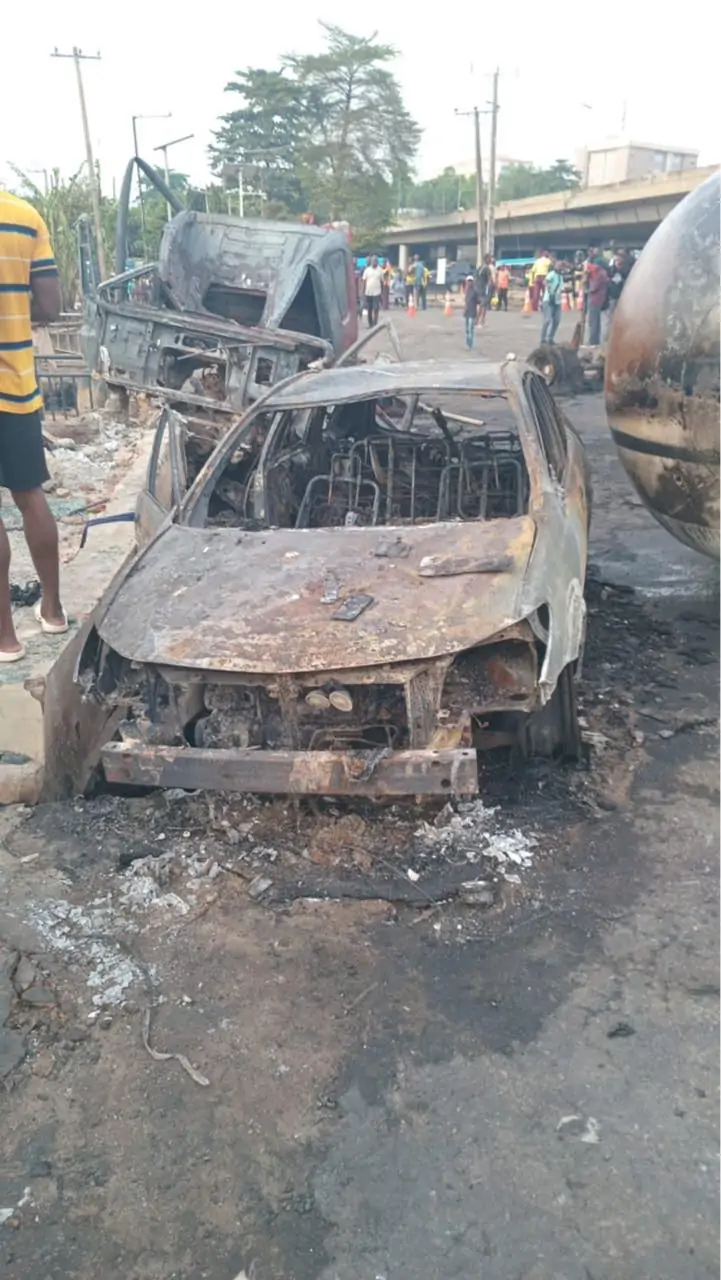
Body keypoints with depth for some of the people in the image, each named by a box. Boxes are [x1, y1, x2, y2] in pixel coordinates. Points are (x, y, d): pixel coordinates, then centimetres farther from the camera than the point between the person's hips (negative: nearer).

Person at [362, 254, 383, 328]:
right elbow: (364, 281, 5)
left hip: (376, 292, -1)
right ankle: (370, 324, 17)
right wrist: (363, 292, 0)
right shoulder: (367, 270, 4)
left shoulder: (380, 270, 3)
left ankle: (375, 325, -7)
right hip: (368, 293, 1)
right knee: (369, 309, 7)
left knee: (375, 309, -8)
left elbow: (382, 281, 8)